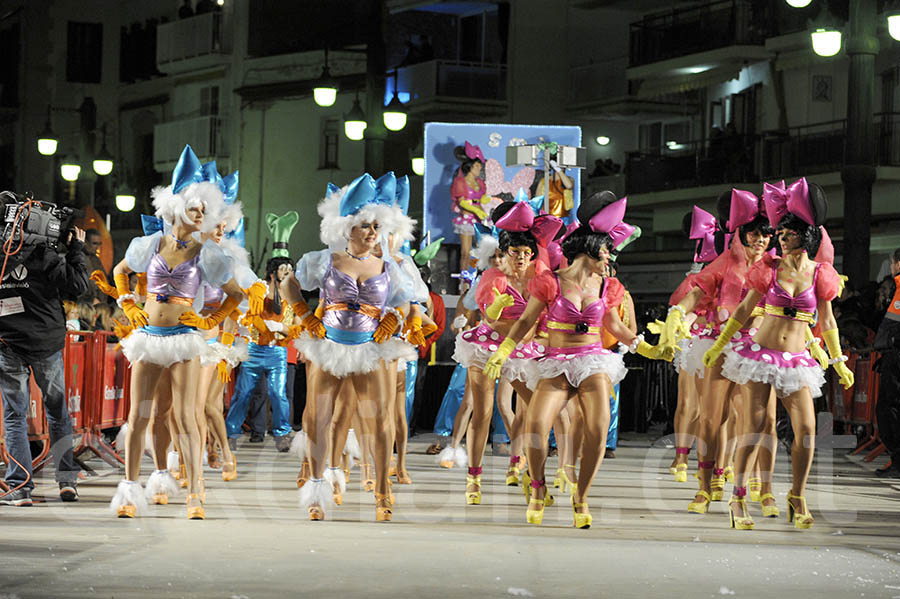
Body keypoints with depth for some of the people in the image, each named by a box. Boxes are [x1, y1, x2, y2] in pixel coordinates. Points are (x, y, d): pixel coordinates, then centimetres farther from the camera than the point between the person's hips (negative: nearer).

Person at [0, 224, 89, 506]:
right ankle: (67, 480, 12)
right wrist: (76, 250, 1)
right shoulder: (45, 258, -10)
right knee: (57, 412, 13)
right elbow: (78, 285, -9)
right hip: (46, 344, -1)